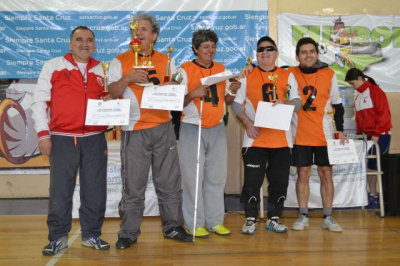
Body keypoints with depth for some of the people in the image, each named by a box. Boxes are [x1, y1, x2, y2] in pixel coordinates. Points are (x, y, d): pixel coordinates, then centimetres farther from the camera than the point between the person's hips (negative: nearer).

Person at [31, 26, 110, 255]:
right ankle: (58, 237, 15)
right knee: (60, 191, 1)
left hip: (95, 139, 2)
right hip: (63, 139, -2)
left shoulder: (103, 70, 12)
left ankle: (92, 235, 20)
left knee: (95, 191, 6)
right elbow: (39, 101, 3)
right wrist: (43, 133, -4)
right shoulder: (53, 66, 5)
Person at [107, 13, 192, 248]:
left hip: (163, 128, 2)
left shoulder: (166, 61, 12)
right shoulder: (120, 61, 7)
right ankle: (129, 233, 12)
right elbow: (112, 92, -3)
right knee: (133, 186, 1)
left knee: (170, 182, 7)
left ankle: (173, 226, 20)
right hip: (135, 131, -2)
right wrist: (127, 78, -20)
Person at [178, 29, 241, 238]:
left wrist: (232, 91, -5)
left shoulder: (221, 69, 12)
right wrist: (193, 94, -21)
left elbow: (226, 100, 15)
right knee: (193, 177, -2)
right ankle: (194, 223, 8)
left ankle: (215, 221, 17)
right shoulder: (186, 70, -2)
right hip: (192, 129, -4)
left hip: (217, 129, 5)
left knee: (217, 176, 7)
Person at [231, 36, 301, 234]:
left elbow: (297, 102, 6)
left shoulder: (287, 76, 11)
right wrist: (247, 123, -12)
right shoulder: (247, 75, 7)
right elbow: (236, 103, 3)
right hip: (255, 137, -2)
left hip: (281, 138, 2)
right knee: (252, 180, -2)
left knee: (280, 180, 7)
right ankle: (250, 219, 11)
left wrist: (284, 104, -16)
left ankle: (274, 218, 21)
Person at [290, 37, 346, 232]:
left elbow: (337, 104, 8)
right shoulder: (291, 74, 0)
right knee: (303, 174, 3)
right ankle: (303, 216, 13)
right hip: (300, 134, 0)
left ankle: (328, 217, 12)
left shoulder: (329, 74, 3)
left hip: (324, 134, 1)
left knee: (326, 173, 3)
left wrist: (340, 130, 3)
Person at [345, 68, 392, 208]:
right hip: (367, 136, 7)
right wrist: (359, 134, 13)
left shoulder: (375, 91, -7)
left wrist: (376, 134, -16)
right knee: (369, 166, 5)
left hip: (380, 136, -7)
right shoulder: (358, 97, 15)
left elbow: (384, 114, -13)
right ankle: (373, 195, 10)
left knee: (379, 167, -7)